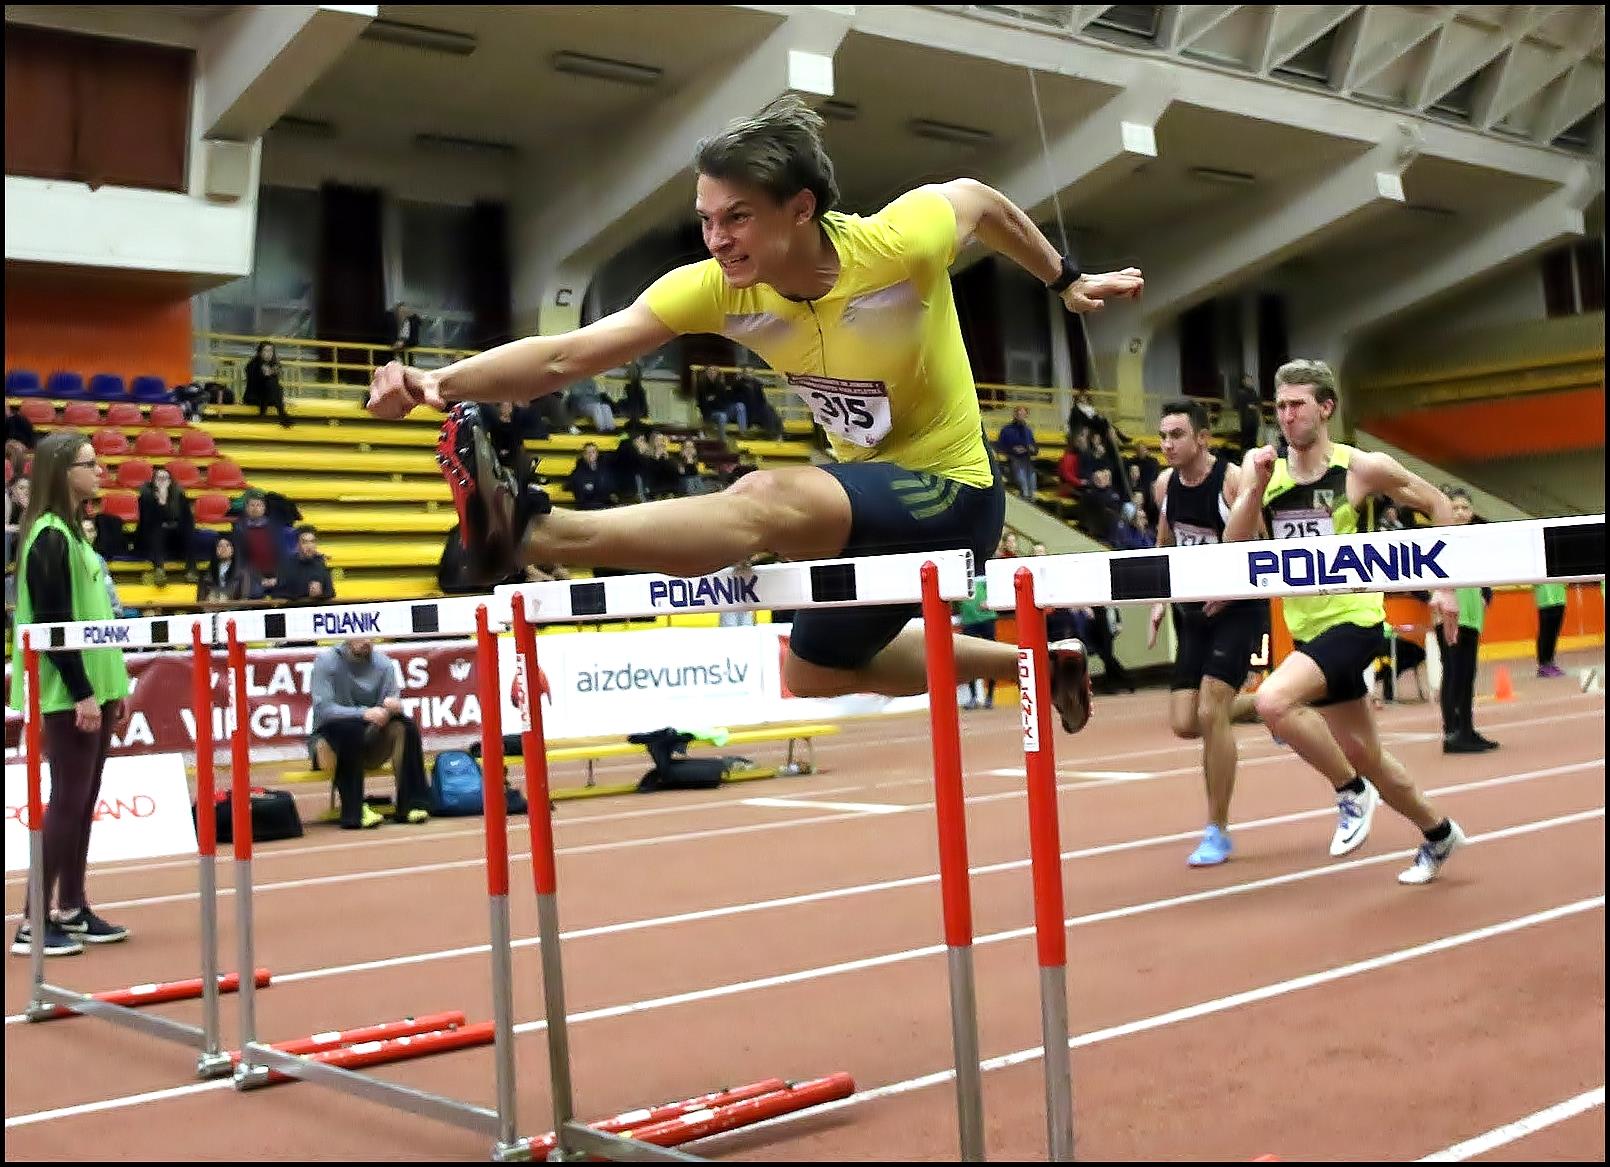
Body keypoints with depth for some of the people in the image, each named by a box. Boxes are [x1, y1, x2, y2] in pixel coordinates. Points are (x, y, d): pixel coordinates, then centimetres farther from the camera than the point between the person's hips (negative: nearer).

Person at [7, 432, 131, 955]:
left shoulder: (72, 531, 14)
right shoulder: (50, 537, -14)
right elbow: (51, 623, -18)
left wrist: (112, 684, 17)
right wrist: (81, 692, -20)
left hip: (91, 685, 9)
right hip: (67, 693, -9)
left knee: (83, 799, 11)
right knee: (68, 800, -7)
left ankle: (71, 909, 18)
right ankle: (33, 923, -2)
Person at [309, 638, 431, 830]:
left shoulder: (383, 663, 1)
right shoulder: (326, 661, -9)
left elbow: (394, 703, -2)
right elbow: (322, 708, -19)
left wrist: (395, 706, -27)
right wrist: (363, 713, -31)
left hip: (370, 742, 4)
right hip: (331, 737, -3)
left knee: (406, 726, -22)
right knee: (350, 728, -35)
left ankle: (412, 804, -23)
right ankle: (355, 811, -35)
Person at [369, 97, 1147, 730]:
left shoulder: (899, 243, -26)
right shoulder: (718, 288, -16)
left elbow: (977, 198, -2)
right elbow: (566, 356, -24)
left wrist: (1066, 282, 12)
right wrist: (442, 384, -40)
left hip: (950, 496, -7)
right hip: (871, 496, 7)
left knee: (769, 499, -36)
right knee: (816, 674, 27)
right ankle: (1037, 662, 40)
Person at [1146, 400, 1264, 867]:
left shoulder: (1234, 482, -19)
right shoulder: (1164, 484, 0)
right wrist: (1160, 600, 6)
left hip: (1238, 609, -6)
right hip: (1192, 610, 6)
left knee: (1210, 714, -15)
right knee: (1184, 723, 1)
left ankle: (1217, 832, -1)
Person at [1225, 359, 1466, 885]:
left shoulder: (1362, 467, -8)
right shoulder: (1261, 466, 2)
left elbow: (1438, 504, 3)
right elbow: (1233, 545, -4)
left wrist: (1443, 586, -1)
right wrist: (1257, 487, -17)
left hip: (1354, 619, -6)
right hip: (1306, 628, 6)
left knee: (1273, 700, -29)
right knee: (1363, 755, 15)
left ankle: (1352, 792, -7)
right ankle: (1439, 833, 39)